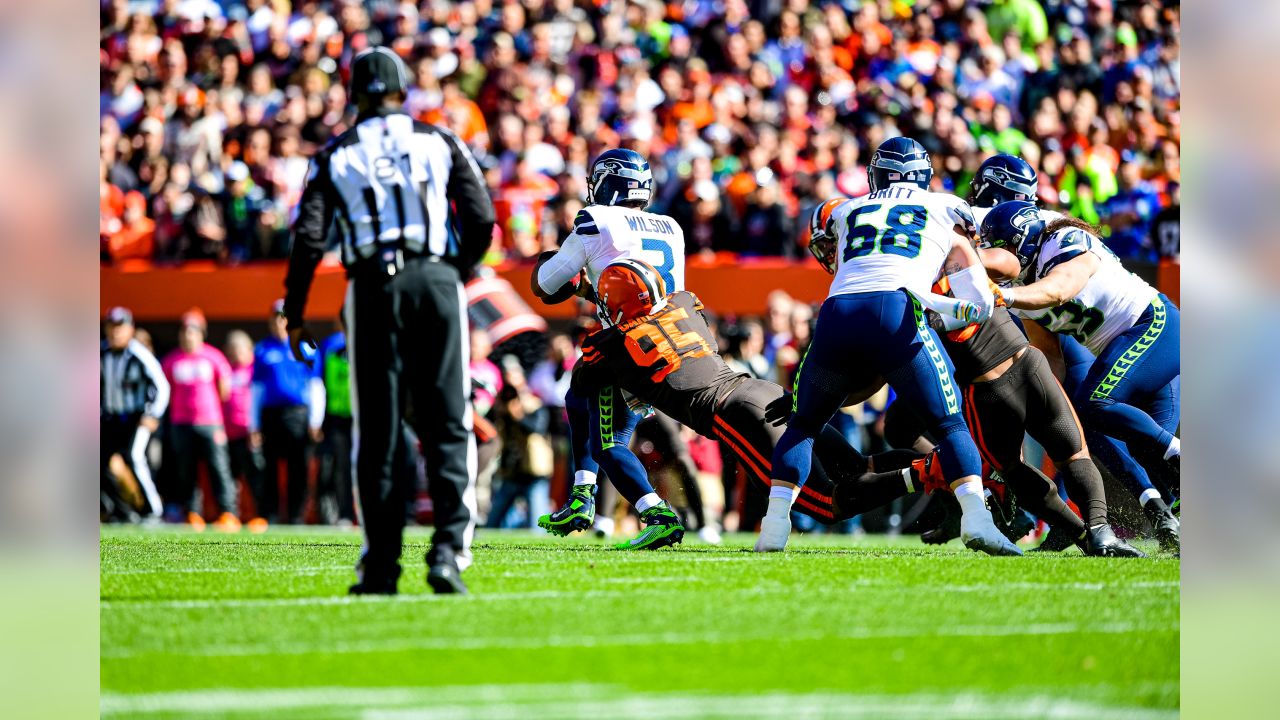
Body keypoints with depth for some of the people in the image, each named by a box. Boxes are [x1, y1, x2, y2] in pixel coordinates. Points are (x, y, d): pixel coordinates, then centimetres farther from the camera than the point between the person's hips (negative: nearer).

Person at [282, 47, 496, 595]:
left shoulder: (336, 157, 9)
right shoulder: (441, 143, 10)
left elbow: (309, 237, 1)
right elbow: (482, 220, 3)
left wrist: (294, 315, 7)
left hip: (374, 284, 0)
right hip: (437, 278, 0)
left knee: (378, 430, 5)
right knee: (447, 424, 2)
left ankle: (381, 565, 5)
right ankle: (448, 549, -10)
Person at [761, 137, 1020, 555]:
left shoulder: (846, 212, 30)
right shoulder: (946, 213, 24)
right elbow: (980, 303, 17)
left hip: (836, 317, 2)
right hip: (898, 316, -2)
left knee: (803, 425, 22)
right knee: (949, 426, 11)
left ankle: (774, 524, 7)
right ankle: (975, 517, -10)